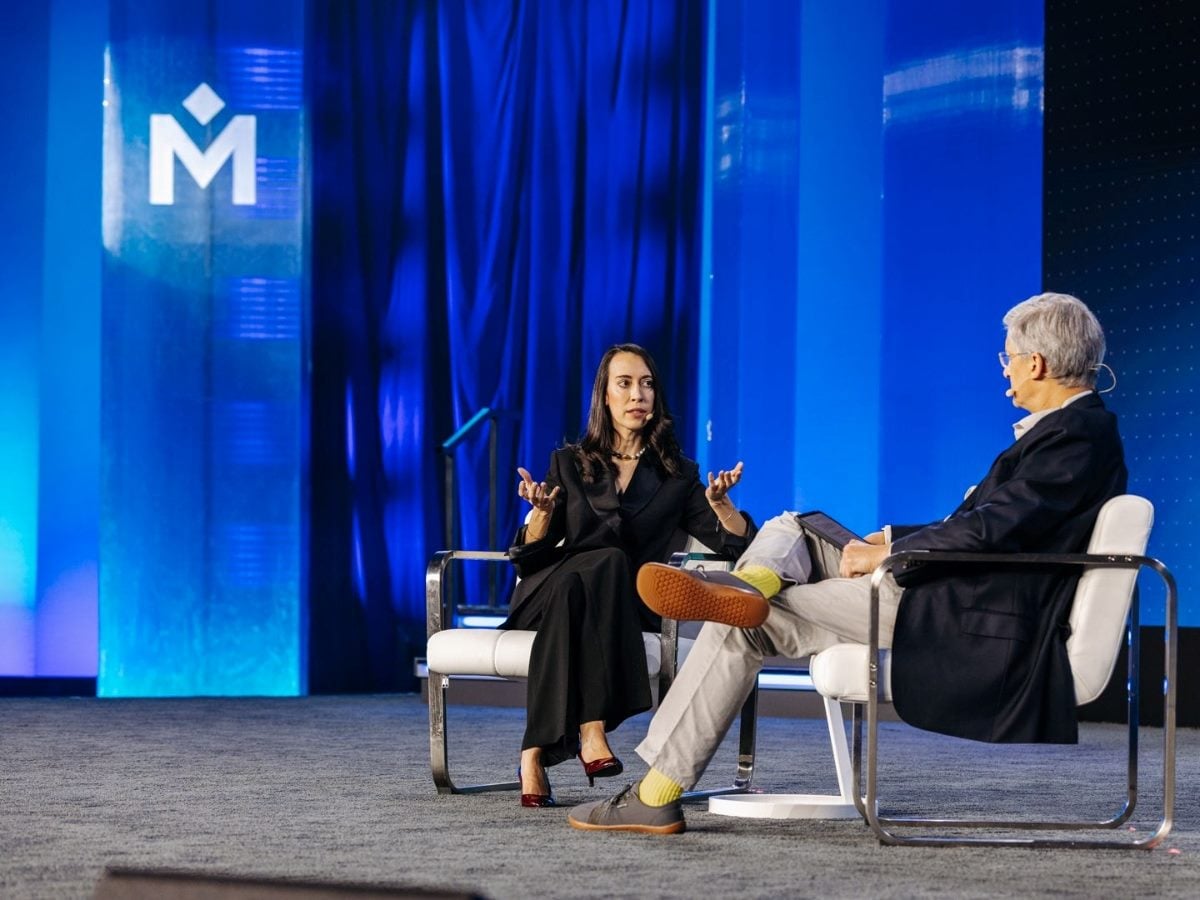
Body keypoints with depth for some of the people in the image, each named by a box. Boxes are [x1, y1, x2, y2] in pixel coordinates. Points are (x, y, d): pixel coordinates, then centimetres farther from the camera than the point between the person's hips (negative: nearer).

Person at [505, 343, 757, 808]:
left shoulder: (677, 476, 15)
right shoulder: (569, 464, 16)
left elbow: (737, 544, 5)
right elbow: (531, 555, 6)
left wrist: (719, 502, -15)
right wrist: (541, 511, -14)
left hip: (627, 607, 0)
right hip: (551, 592, 0)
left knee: (610, 566, -36)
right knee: (608, 559, -34)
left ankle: (536, 753, -42)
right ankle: (590, 731, -45)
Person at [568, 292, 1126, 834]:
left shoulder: (1078, 434, -15)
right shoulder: (1079, 426, 16)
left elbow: (992, 529, -24)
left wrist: (887, 555, -15)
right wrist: (896, 540, 9)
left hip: (969, 621, -11)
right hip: (952, 595, 11)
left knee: (742, 627, -7)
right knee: (786, 529, 14)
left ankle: (656, 796, -7)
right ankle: (751, 585, -24)